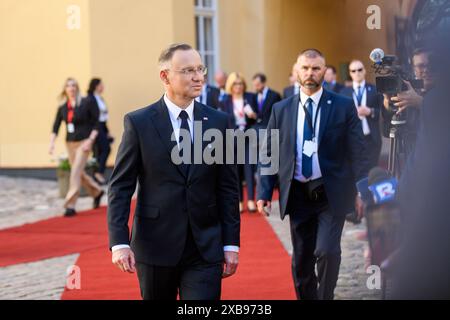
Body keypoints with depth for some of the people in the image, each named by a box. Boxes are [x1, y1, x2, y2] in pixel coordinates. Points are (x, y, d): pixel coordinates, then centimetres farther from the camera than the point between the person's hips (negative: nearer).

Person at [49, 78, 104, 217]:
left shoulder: (86, 104, -7)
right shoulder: (62, 108, 4)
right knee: (79, 173, 14)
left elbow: (96, 124, -6)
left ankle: (70, 205, -12)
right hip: (70, 143, 5)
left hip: (83, 142, -5)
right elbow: (56, 127, 5)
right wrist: (52, 142, -7)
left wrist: (90, 140, -14)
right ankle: (97, 192, 37)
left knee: (76, 172, -13)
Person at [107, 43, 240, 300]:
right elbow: (120, 187, -4)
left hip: (205, 250, 1)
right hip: (155, 247, -1)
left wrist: (231, 243, 2)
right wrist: (119, 243, -13)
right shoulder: (139, 123, -3)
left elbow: (228, 187, 6)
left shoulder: (218, 122, 4)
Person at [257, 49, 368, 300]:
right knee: (301, 261, 8)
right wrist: (265, 193, 0)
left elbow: (358, 152, 0)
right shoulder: (281, 110, 6)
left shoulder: (344, 106, -1)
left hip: (331, 194, -3)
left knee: (327, 250, -19)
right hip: (298, 195, 3)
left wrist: (361, 190, -4)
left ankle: (325, 296, 1)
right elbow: (269, 155, 8)